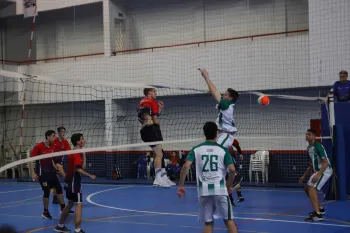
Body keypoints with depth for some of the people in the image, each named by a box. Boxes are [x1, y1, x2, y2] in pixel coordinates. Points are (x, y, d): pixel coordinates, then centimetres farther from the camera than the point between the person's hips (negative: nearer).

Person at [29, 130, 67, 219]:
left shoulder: (52, 147, 4)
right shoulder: (38, 146, -15)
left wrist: (55, 168, 17)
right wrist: (33, 173, -21)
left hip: (51, 172, 7)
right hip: (42, 173, -7)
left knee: (59, 188, 5)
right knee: (47, 192, -6)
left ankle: (63, 208, 17)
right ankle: (45, 212, 10)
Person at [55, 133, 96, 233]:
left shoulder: (74, 152, 13)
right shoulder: (77, 153, -16)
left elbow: (83, 166, 8)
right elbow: (78, 169, -27)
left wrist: (83, 154, 4)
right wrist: (90, 176, -26)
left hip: (70, 181, 10)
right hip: (74, 182, -10)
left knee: (70, 204, 20)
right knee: (79, 205, -9)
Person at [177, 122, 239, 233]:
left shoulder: (196, 149, 6)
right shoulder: (223, 149, 3)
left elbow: (186, 166, -7)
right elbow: (232, 170, -5)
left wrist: (181, 185, -1)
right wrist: (229, 185, 11)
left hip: (204, 190, 1)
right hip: (220, 189, -1)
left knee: (208, 223, 10)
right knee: (229, 220, 8)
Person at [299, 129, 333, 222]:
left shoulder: (318, 146, -19)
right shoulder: (309, 148, 9)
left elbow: (325, 163, -23)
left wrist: (318, 175, -32)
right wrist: (304, 176, 19)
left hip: (325, 171, -10)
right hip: (317, 171, 10)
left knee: (312, 188, -22)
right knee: (307, 189, 16)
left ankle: (317, 214, -28)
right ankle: (320, 209, 31)